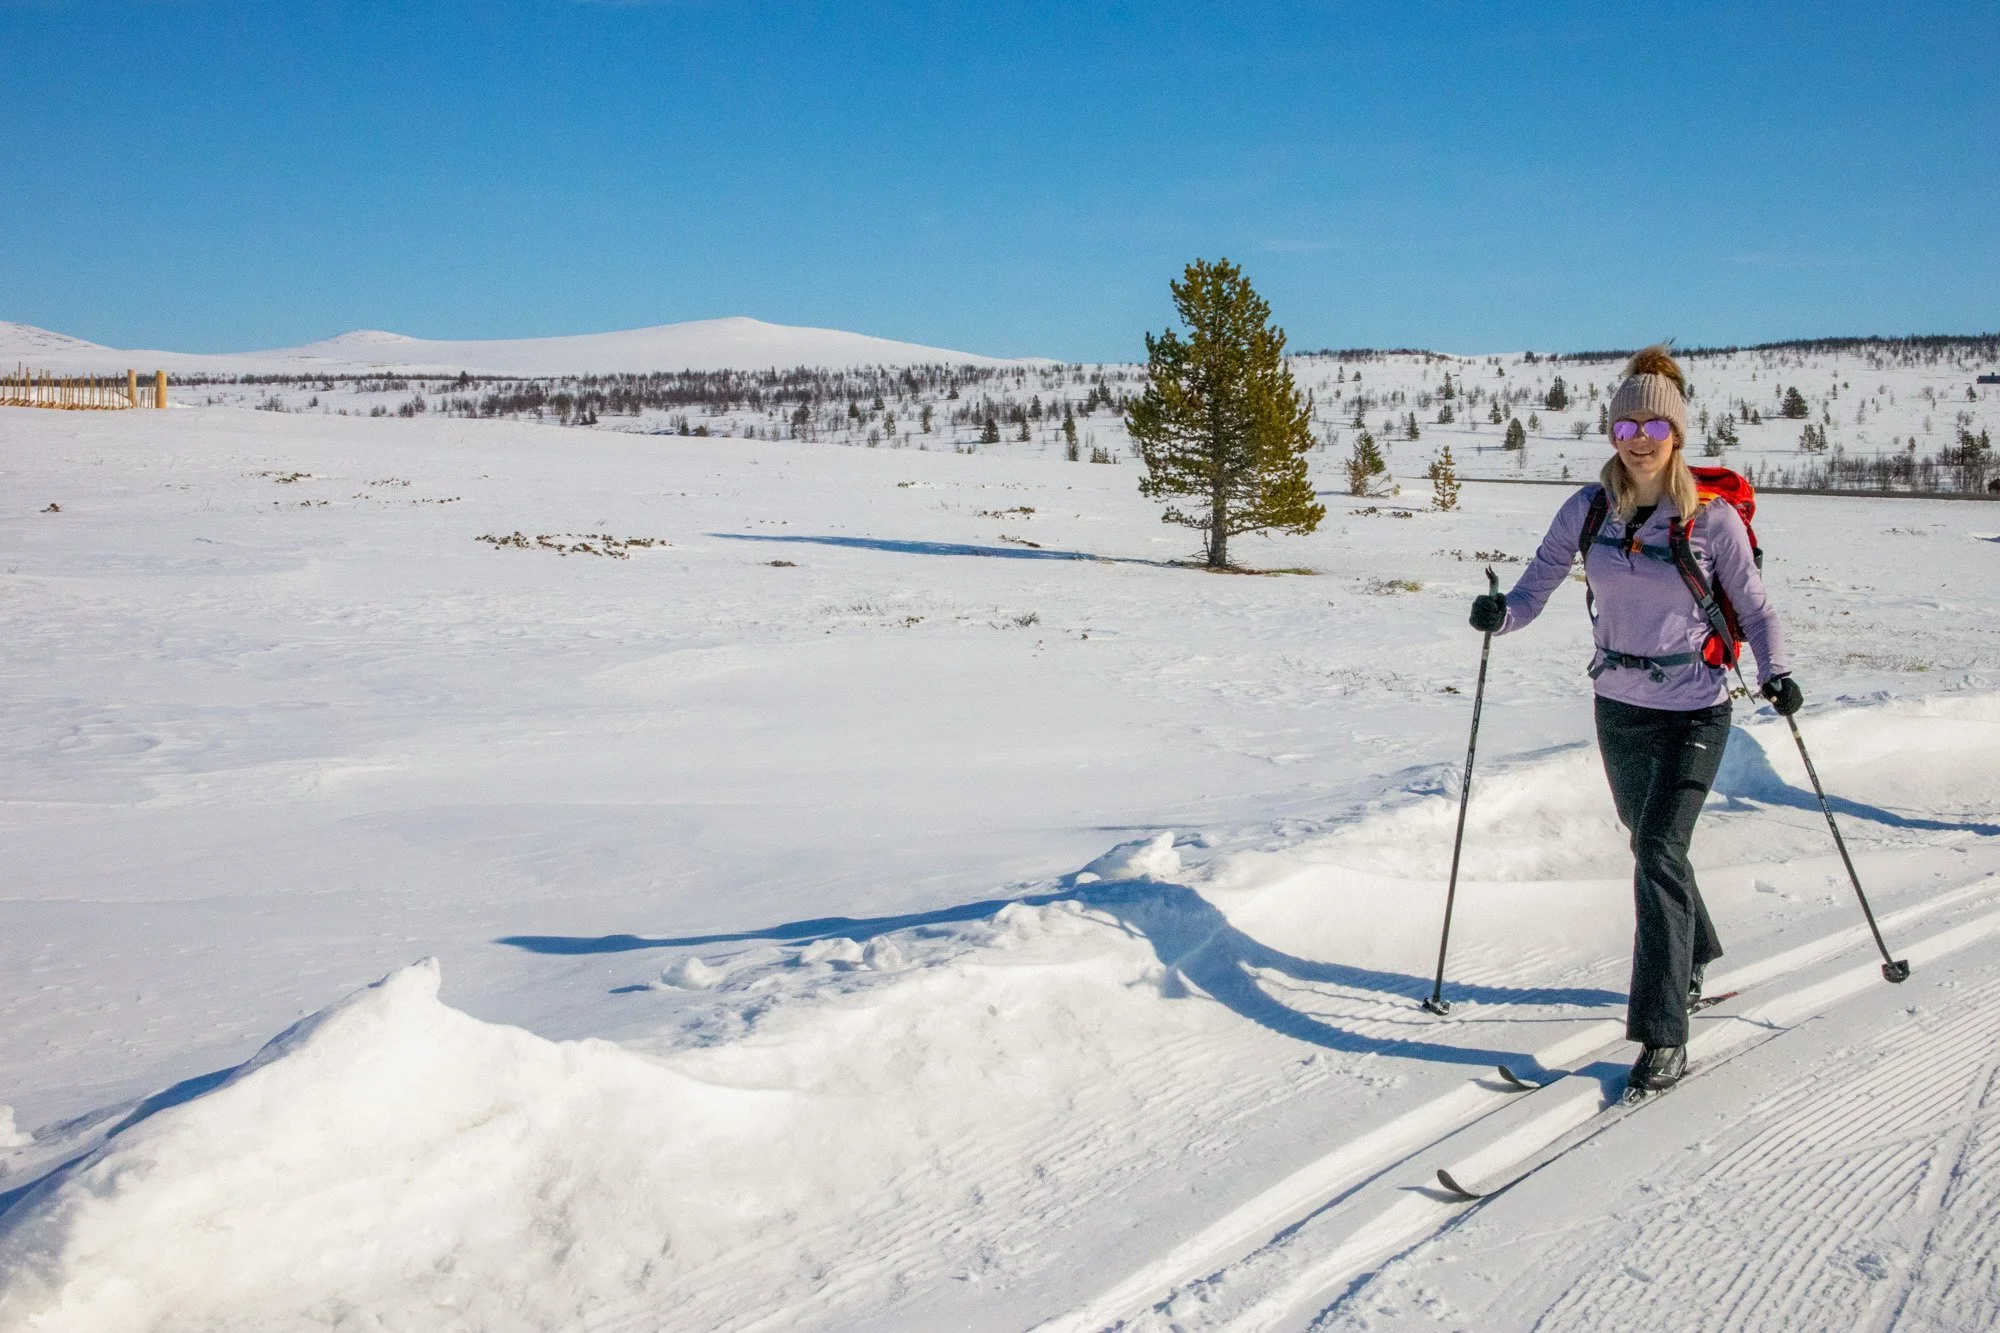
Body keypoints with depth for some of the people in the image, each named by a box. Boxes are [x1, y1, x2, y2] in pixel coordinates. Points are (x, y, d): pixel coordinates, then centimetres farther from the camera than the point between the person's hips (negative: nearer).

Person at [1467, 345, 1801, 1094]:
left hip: (1693, 713, -4)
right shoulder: (1587, 510, -4)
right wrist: (1501, 614, -22)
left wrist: (1775, 673, -17)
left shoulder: (1713, 520, -11)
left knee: (1658, 852, -15)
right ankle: (1693, 958, 47)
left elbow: (1753, 606, -1)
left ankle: (1663, 1035, -9)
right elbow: (1538, 583, -1)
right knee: (1652, 845, 20)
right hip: (1618, 708, 4)